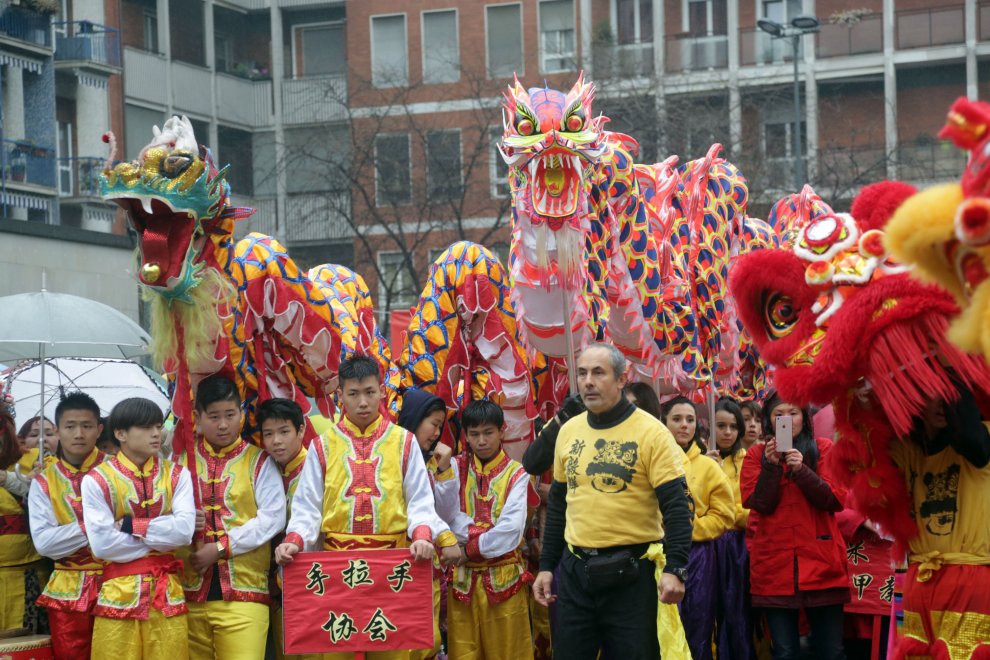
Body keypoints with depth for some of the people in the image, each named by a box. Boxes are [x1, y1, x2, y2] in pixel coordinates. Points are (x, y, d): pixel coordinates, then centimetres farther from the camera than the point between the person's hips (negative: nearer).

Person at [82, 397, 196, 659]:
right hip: (119, 594, -2)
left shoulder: (177, 475, 6)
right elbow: (101, 544, -13)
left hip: (167, 594, 2)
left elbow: (185, 530, -8)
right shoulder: (96, 480, -4)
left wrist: (131, 526, -12)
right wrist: (162, 537, -7)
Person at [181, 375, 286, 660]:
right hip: (190, 592, 3)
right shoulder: (182, 459, 12)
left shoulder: (258, 460, 5)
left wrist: (221, 548, -10)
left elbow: (273, 517, -4)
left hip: (243, 592, -2)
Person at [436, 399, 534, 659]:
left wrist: (470, 546, -9)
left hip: (504, 578, -2)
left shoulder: (516, 474, 1)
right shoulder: (455, 469, 8)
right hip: (463, 578, 2)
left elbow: (511, 531, -11)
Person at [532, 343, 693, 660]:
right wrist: (546, 566, 13)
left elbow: (676, 506, -12)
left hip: (630, 572, -5)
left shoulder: (650, 432, -9)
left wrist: (675, 569, -22)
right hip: (574, 572, 5)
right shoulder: (568, 431, 8)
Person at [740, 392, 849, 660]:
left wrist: (802, 470, -16)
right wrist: (771, 466, -15)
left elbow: (836, 500, -4)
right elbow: (759, 504, -3)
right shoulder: (756, 455, 10)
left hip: (821, 564, -1)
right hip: (775, 567, 1)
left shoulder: (823, 449, 8)